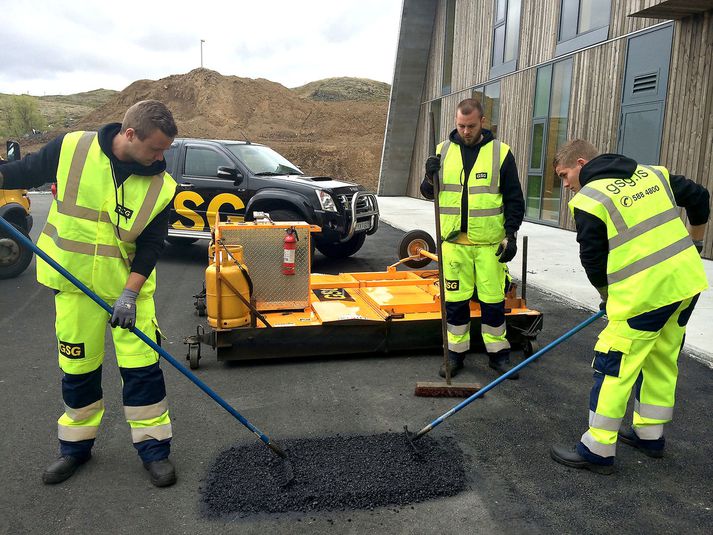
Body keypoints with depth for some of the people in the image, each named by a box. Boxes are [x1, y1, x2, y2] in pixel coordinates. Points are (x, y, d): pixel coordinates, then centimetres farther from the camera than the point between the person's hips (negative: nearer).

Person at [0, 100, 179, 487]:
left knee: (142, 367, -1)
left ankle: (153, 448, 16)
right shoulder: (71, 149, -11)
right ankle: (76, 445, 33)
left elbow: (150, 247, -10)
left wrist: (129, 295, -17)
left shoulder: (162, 186, -10)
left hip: (130, 285, 0)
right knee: (77, 368, 12)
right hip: (74, 283, 1)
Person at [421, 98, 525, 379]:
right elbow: (429, 193, 10)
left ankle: (498, 353, 21)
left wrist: (511, 235, -4)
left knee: (493, 300, 6)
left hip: (490, 242, -1)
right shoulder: (443, 150, 5)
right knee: (455, 300, 8)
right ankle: (456, 352, 21)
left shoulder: (500, 152, 0)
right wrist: (430, 177, -11)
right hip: (454, 241, 2)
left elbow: (514, 199, 3)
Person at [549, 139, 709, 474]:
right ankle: (650, 435, 35)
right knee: (662, 359, 20)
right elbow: (698, 198, 17)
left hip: (644, 293, -8)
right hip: (687, 282, 8)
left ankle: (597, 451, 9)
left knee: (614, 368, 1)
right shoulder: (653, 174, 11)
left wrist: (606, 294, 14)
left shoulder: (588, 201, -10)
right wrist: (694, 242, 32)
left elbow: (593, 260, -5)